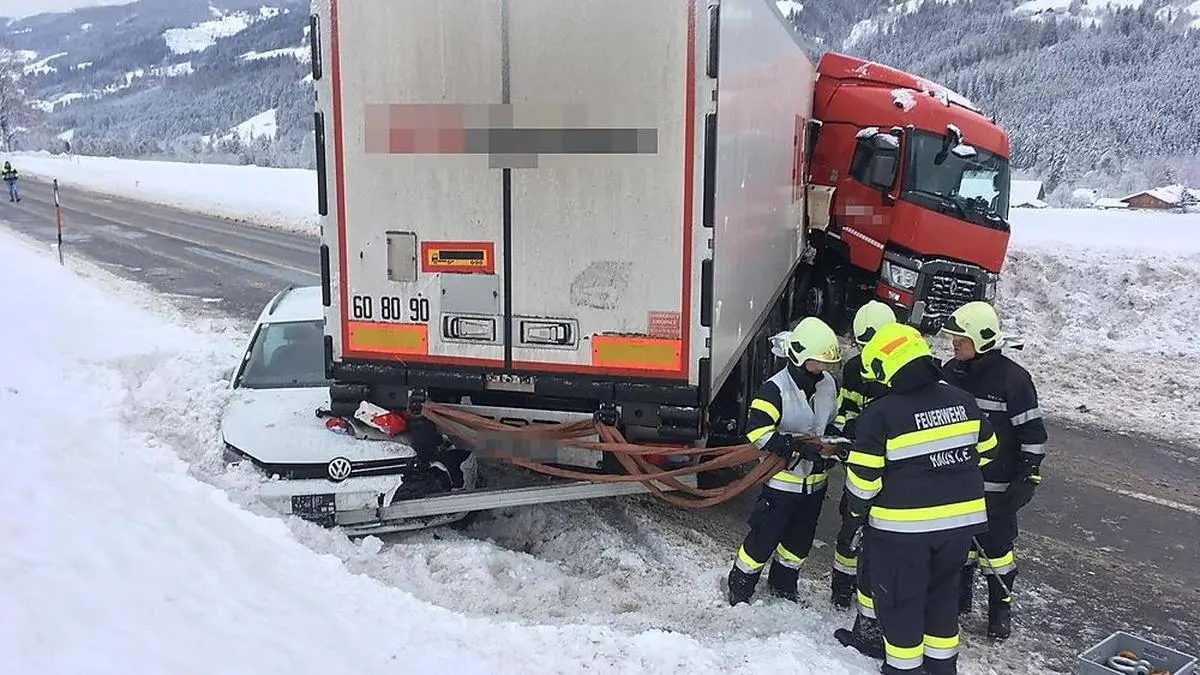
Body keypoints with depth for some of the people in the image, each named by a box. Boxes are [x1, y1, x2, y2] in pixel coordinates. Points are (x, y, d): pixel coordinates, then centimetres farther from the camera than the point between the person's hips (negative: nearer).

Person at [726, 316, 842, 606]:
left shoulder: (828, 384, 1)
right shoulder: (776, 389, -21)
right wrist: (796, 447, -31)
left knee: (800, 539, 21)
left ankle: (783, 584, 44)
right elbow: (757, 432, -27)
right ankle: (739, 588, 23)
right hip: (782, 480, -7)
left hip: (815, 481, 7)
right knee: (764, 538, 3)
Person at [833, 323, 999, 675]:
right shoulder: (962, 401, 0)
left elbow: (863, 475, -15)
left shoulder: (880, 414, -17)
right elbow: (986, 450, 13)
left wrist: (856, 509, 3)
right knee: (942, 593, 23)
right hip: (961, 521, 6)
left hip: (902, 527, -6)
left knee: (900, 599, 11)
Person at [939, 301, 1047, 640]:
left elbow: (1032, 433, -12)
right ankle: (959, 596, 34)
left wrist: (1028, 478, -14)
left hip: (996, 484, -5)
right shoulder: (950, 372, 1)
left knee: (996, 544, 5)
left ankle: (1001, 608, 20)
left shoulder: (1013, 379, -16)